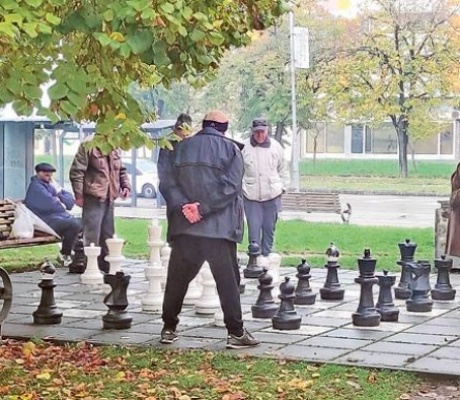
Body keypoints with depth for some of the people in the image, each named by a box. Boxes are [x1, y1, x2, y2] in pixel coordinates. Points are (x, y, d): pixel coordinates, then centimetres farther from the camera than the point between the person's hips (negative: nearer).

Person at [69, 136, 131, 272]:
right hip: (93, 198, -8)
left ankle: (106, 265, 23)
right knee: (92, 235, -8)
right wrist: (79, 195, -15)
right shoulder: (88, 145, -10)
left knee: (107, 234, 14)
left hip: (109, 198, 8)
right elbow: (76, 171, -12)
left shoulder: (115, 147, 13)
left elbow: (121, 170, 24)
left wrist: (126, 186, 7)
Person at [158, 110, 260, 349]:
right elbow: (230, 185, -11)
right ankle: (235, 332, 2)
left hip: (184, 226, 3)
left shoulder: (181, 148, 11)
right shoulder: (230, 149, 2)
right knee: (228, 279, 2)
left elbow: (167, 182, 0)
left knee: (177, 278, 13)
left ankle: (169, 328, 19)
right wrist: (204, 207, -14)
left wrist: (182, 206, -11)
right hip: (219, 227, -3)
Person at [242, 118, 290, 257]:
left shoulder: (275, 146, 1)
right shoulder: (244, 147, -7)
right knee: (253, 229, -4)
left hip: (272, 196, 2)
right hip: (251, 197, -2)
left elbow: (283, 169, 12)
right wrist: (241, 188, 0)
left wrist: (282, 187, 8)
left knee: (269, 228, 10)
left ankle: (266, 255, 23)